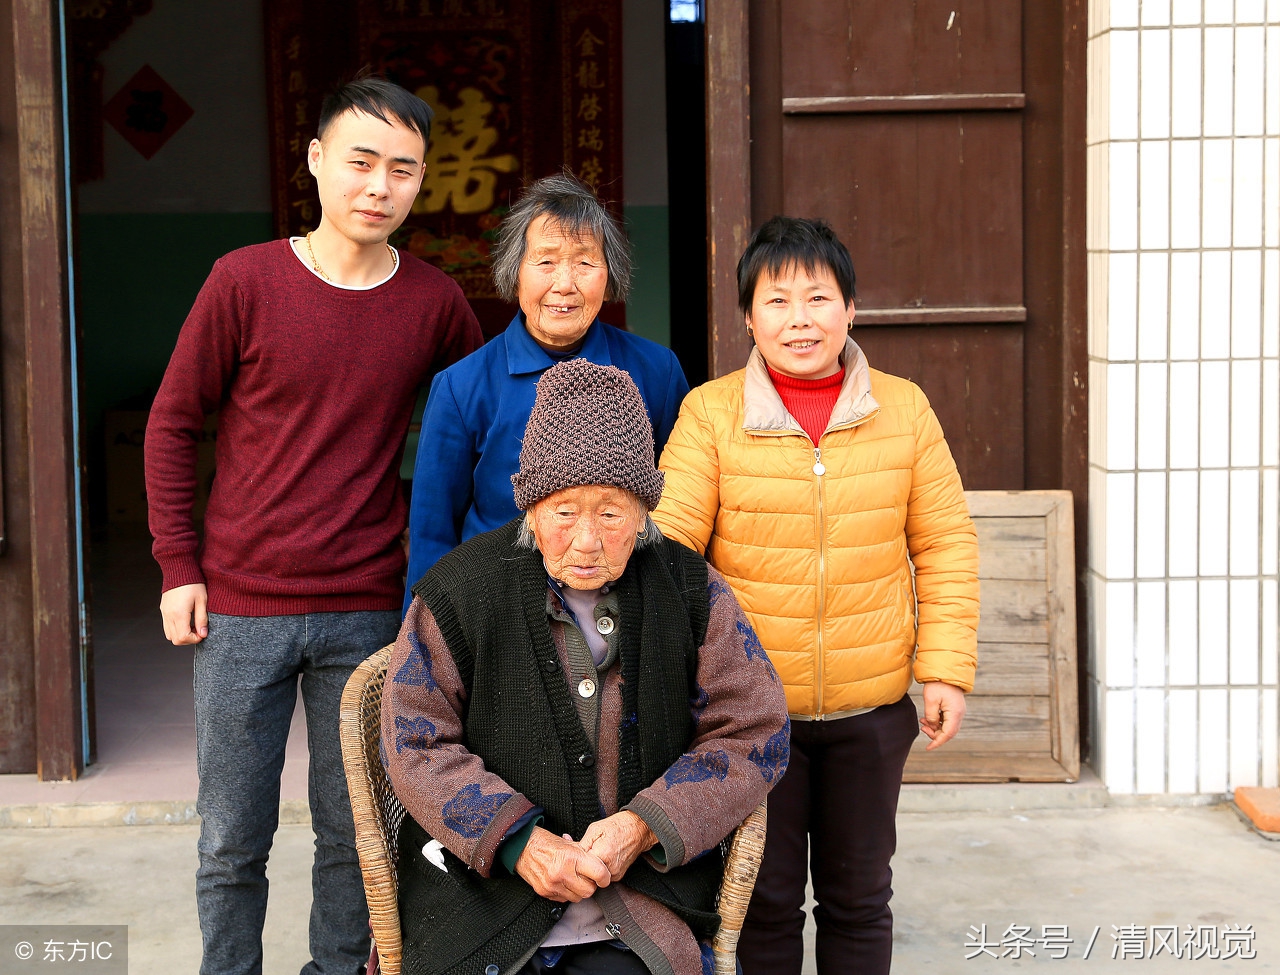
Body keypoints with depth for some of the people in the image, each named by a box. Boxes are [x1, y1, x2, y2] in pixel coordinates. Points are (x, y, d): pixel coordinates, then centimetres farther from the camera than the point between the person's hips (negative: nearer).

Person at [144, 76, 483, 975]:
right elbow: (173, 423, 3)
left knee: (354, 837, 11)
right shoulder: (245, 280, -5)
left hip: (367, 613, 1)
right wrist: (179, 568, -1)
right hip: (241, 609, -1)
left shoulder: (435, 303, 0)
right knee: (232, 843, 7)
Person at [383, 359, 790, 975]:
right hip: (483, 887, 0)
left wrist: (644, 825, -11)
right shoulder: (458, 589, -1)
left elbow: (754, 736, 3)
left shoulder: (692, 593, 3)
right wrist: (516, 839, -14)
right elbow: (416, 744, -1)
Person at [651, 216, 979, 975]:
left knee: (859, 898, 16)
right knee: (763, 899, 11)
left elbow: (945, 545, 3)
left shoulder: (904, 408, 1)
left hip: (871, 710, 2)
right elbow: (668, 548, -7)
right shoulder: (710, 413, -5)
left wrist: (948, 669, -3)